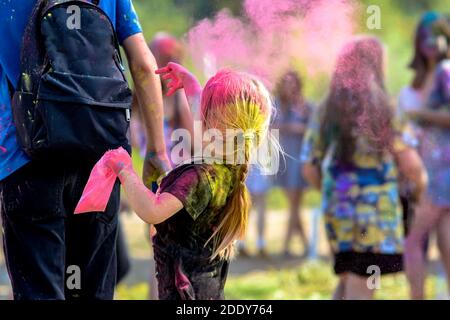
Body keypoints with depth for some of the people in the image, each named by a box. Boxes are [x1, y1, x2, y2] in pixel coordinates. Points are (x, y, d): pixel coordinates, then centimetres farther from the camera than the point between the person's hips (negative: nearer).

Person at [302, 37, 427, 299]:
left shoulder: (325, 113, 5)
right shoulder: (382, 110, -9)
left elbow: (310, 169, 6)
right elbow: (410, 164, -13)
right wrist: (421, 182, 8)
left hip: (337, 212, 5)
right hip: (377, 213, -5)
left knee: (348, 282, 20)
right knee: (361, 288, -1)